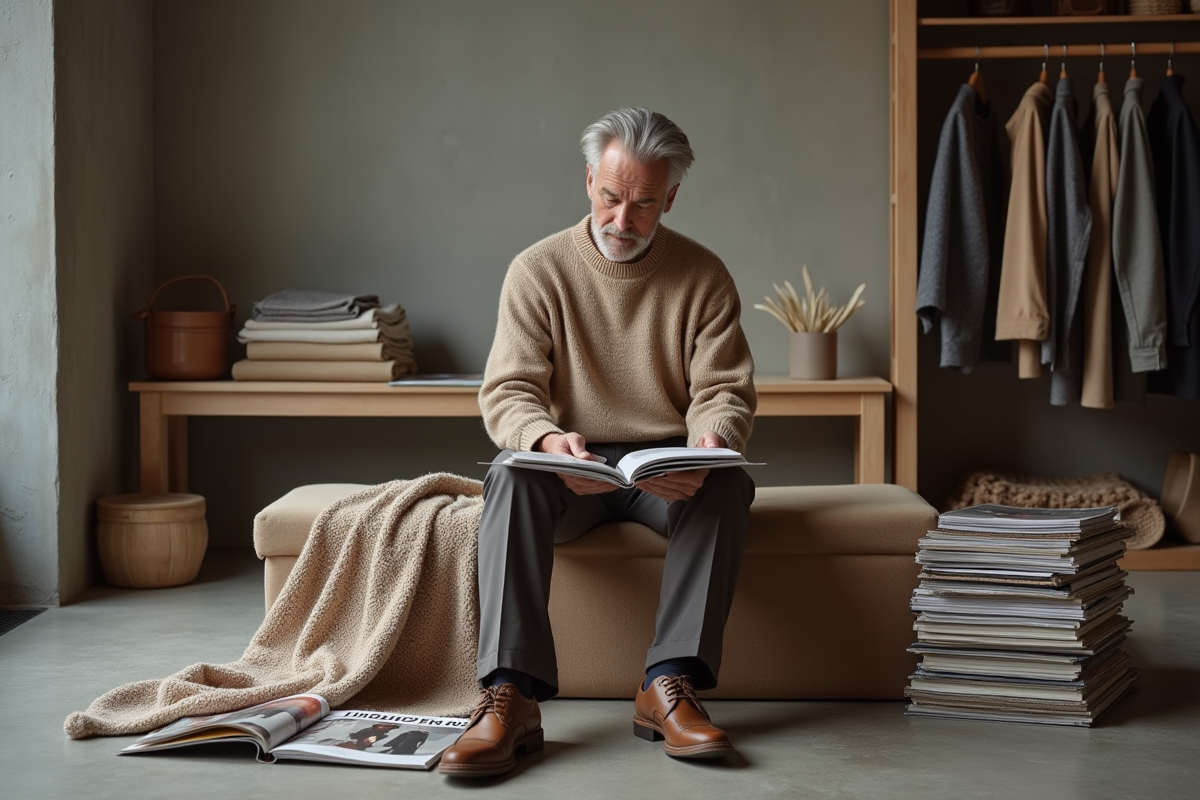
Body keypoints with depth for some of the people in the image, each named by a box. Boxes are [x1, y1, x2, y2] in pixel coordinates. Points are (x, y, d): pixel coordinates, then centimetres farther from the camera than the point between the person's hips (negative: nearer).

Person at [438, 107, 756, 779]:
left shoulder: (704, 276, 2)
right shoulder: (538, 271, 0)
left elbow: (725, 391, -3)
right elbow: (507, 391, -7)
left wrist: (710, 443, -28)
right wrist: (546, 439, -31)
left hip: (669, 470, 1)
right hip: (571, 470, 0)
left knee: (729, 482, -32)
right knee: (512, 475, -33)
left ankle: (670, 685, -35)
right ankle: (512, 696, -42)